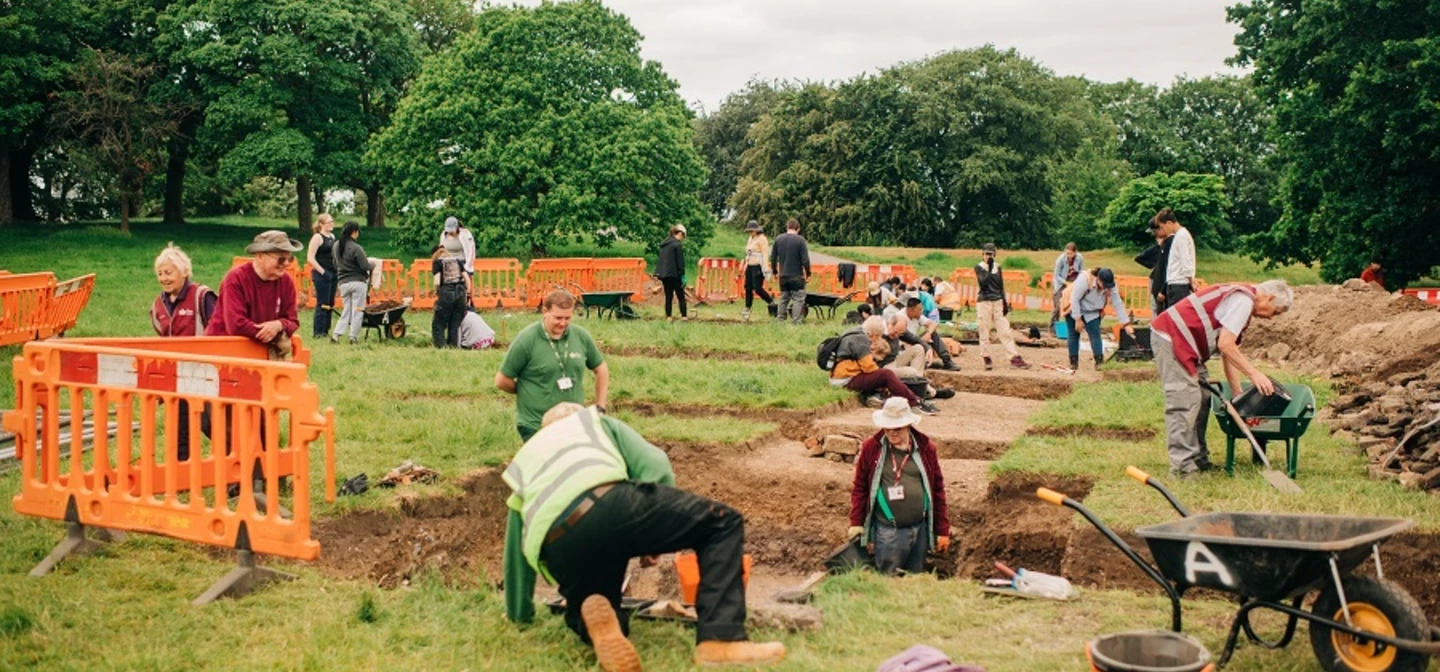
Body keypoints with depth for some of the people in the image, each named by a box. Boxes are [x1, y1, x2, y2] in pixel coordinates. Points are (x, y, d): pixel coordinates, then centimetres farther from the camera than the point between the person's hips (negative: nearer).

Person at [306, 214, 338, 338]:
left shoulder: (332, 237, 14)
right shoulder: (317, 237, -9)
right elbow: (310, 258, -15)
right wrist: (322, 272, -18)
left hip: (332, 274, 8)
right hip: (321, 275, -8)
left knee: (330, 303, 11)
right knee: (322, 304, -6)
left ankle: (325, 330, 18)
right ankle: (318, 332, 0)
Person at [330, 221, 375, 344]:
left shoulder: (336, 246, 6)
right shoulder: (356, 248, -14)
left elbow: (335, 264, 17)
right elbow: (365, 266, -12)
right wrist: (373, 264, 8)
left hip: (343, 282, 6)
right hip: (358, 281, -6)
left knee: (346, 310, 13)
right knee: (357, 310, 3)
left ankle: (336, 333, 0)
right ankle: (353, 336, 4)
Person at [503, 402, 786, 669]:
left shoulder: (521, 464, 42)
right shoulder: (595, 422, 35)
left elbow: (516, 554, 45)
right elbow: (656, 466, 17)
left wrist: (518, 614, 57)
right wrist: (656, 538, 25)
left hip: (562, 551, 4)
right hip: (608, 505, -3)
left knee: (583, 617, 32)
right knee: (723, 523, 15)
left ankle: (599, 621, -9)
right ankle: (722, 640, -5)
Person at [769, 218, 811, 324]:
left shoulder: (778, 239, 3)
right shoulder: (800, 240, -12)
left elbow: (773, 258, 8)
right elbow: (805, 259, -12)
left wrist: (774, 271, 20)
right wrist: (808, 274, -1)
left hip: (783, 275, 5)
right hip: (797, 276, -5)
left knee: (783, 298, 15)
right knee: (798, 299, 1)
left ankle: (780, 319, 15)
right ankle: (797, 321, -3)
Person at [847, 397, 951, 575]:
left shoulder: (925, 448, 2)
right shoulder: (871, 448, -3)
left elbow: (938, 489, 6)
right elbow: (859, 487, 4)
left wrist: (943, 530, 6)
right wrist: (856, 523, 0)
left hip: (920, 529, 2)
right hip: (888, 531, -2)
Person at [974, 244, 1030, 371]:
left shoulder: (998, 267, 10)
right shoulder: (979, 267, -2)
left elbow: (1001, 286, 13)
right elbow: (983, 283, -16)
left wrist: (1005, 303, 9)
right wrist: (989, 268, -18)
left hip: (998, 302, 3)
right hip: (984, 302, -3)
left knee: (1005, 330, -1)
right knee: (984, 332, 0)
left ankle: (1015, 358, -4)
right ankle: (987, 359, 10)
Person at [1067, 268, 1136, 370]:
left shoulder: (1111, 287, -21)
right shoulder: (1084, 280, -35)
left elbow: (1118, 304, -16)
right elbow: (1074, 299, -29)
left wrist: (1127, 324, -18)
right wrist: (1078, 319, -26)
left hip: (1091, 313, 3)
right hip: (1074, 309, -3)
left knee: (1095, 334, -10)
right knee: (1074, 335, 1)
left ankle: (1099, 361, -10)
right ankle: (1073, 362, 9)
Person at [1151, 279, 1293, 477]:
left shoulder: (1242, 301, 19)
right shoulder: (1243, 300, -13)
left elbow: (1229, 351, 19)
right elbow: (1225, 345, -21)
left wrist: (1238, 394, 16)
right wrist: (1254, 374, -16)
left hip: (1183, 341, 11)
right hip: (1170, 337, -11)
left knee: (1202, 397, 14)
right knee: (1184, 402, -12)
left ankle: (1197, 459, 19)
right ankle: (1182, 466, -11)